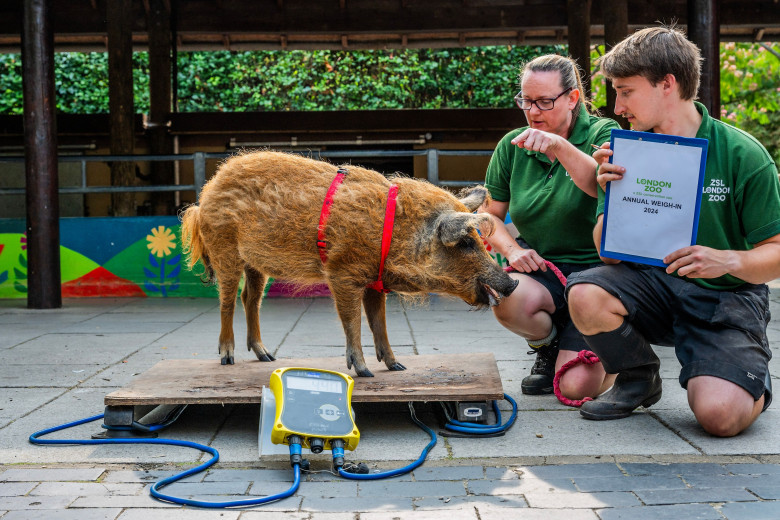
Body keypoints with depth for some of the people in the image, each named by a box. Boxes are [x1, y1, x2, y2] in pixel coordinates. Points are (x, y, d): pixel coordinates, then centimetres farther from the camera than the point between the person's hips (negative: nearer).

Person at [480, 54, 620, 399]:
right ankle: (548, 347, 4)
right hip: (538, 266, 3)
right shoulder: (512, 146, 4)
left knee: (577, 386, -17)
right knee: (509, 301, -34)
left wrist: (560, 146, -39)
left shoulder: (603, 134, -5)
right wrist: (512, 249, -9)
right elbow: (489, 214, 10)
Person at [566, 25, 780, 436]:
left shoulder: (742, 155, -10)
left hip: (727, 296, -3)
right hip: (652, 282, 3)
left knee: (718, 414, -26)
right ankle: (639, 378, 3)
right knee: (585, 296, -29)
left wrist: (728, 260, -28)